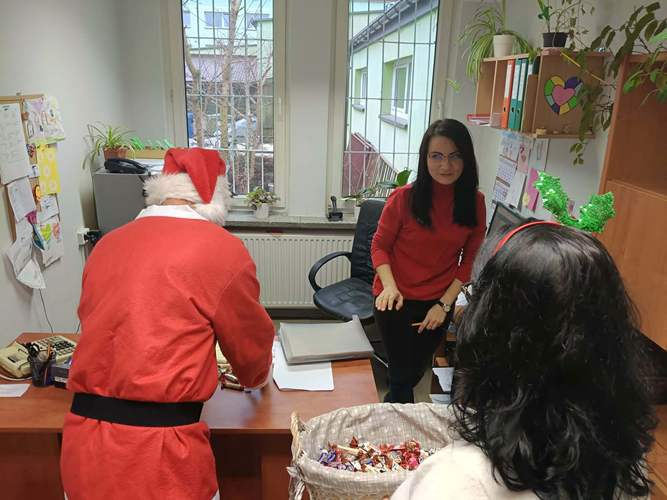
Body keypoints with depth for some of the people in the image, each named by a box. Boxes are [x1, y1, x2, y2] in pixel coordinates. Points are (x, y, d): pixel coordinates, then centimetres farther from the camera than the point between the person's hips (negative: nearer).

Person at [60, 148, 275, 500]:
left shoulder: (107, 244, 7)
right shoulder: (222, 248, -9)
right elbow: (251, 344, 5)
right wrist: (257, 376, 29)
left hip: (82, 444, 6)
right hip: (157, 454, -5)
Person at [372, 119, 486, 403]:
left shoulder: (474, 202, -7)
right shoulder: (404, 197, -16)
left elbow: (469, 260, -1)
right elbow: (380, 247, -7)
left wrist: (444, 304, -8)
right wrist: (390, 286, -22)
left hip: (438, 304, 4)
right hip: (397, 301, -3)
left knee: (415, 373, 20)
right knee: (402, 375, 7)